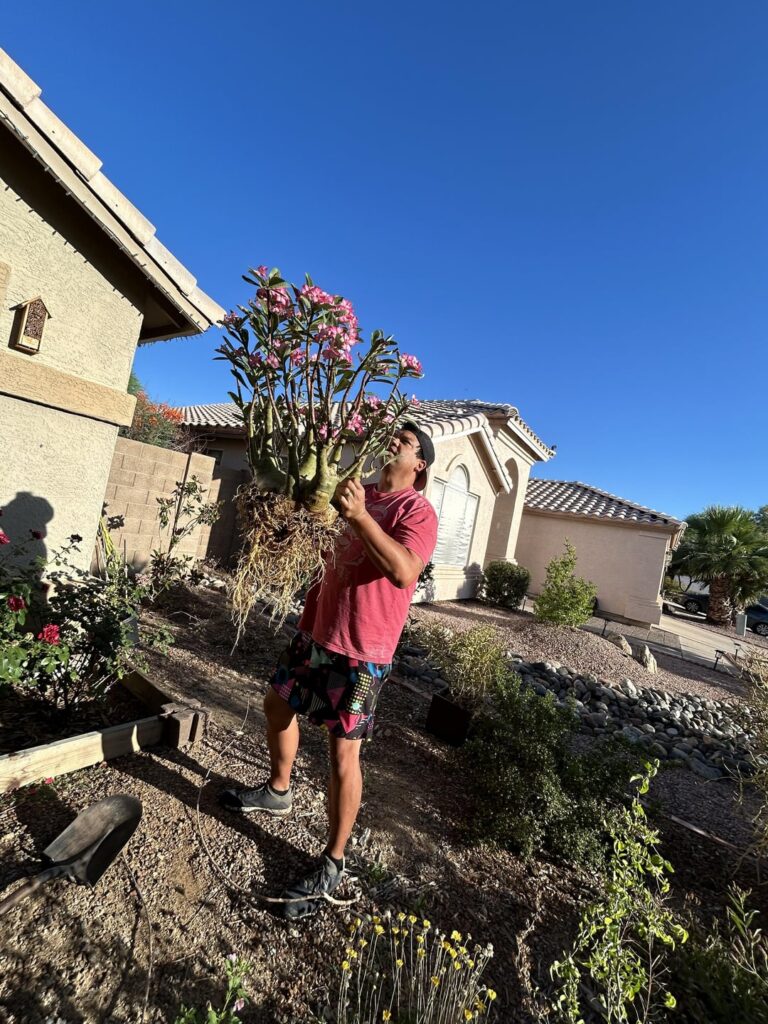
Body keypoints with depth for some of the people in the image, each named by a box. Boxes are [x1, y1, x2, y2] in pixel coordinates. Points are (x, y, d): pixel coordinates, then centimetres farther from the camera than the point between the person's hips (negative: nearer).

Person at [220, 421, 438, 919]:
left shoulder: (417, 510, -13)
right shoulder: (363, 493, 11)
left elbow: (403, 571, -33)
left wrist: (359, 514, -36)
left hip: (362, 651, -9)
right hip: (318, 633, 9)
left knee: (344, 752, -1)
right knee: (277, 703, 23)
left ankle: (333, 863, 23)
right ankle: (278, 791, 49)